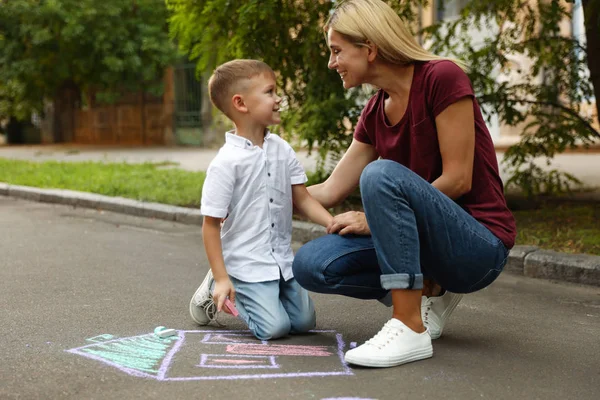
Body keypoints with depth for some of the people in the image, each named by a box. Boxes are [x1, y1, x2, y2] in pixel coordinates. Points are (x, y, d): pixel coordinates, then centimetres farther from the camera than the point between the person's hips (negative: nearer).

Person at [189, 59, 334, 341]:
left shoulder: (282, 150, 1)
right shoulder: (226, 162, -17)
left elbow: (301, 198, 6)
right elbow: (211, 224, -13)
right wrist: (221, 278, -15)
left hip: (283, 259, 6)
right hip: (246, 262, -6)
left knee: (303, 321, 4)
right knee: (274, 327, -13)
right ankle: (216, 289, 11)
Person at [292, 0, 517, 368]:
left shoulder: (443, 77, -13)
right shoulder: (374, 114, 7)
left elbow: (457, 180, -17)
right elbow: (330, 192, 11)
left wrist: (375, 218, -13)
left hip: (480, 245, -7)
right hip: (430, 240, 7)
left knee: (381, 175, -32)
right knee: (311, 265, -14)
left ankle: (410, 329, -25)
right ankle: (429, 293, 5)